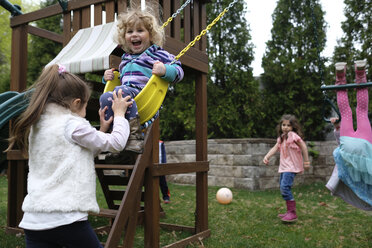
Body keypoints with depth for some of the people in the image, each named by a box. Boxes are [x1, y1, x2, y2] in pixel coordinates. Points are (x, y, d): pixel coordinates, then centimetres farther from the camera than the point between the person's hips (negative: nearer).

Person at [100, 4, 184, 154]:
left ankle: (135, 135, -36)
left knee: (121, 91, -36)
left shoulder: (158, 54, 14)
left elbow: (178, 71, 4)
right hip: (126, 91, 5)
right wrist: (108, 78, 23)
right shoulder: (125, 59, 33)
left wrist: (165, 71, -17)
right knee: (105, 97, -27)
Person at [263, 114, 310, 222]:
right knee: (282, 188, 13)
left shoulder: (293, 135, -10)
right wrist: (267, 156, -7)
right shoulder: (281, 137, 14)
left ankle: (292, 213, -12)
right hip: (284, 166, 9)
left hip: (292, 166, -9)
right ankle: (290, 212, 25)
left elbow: (303, 146, -8)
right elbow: (275, 148, 8)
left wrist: (306, 161, -6)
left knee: (285, 187, -20)